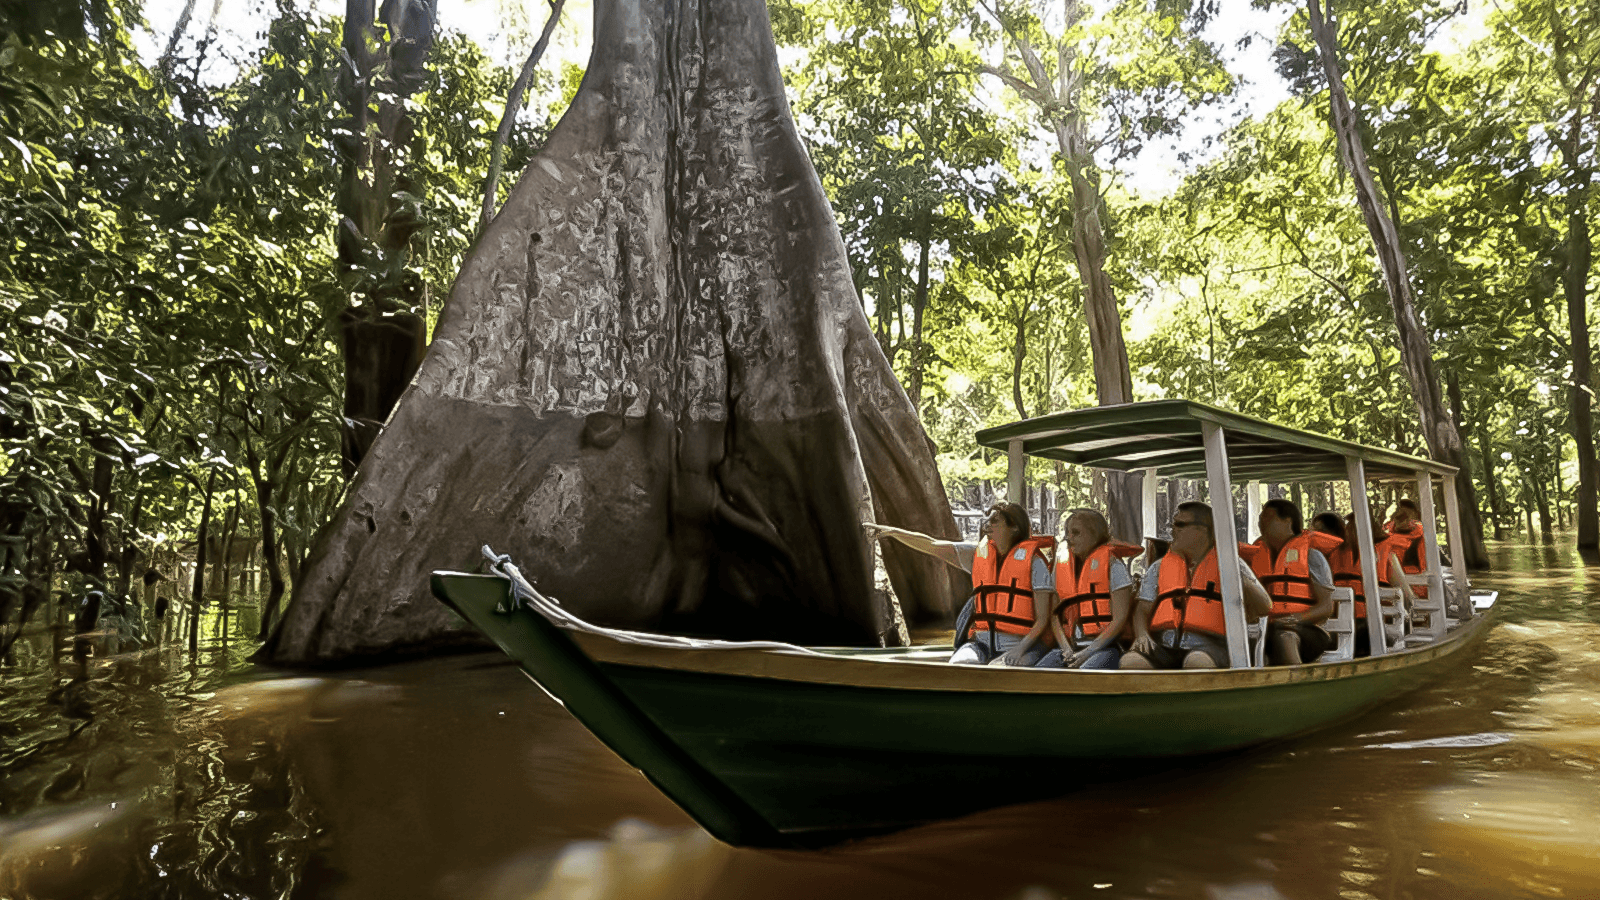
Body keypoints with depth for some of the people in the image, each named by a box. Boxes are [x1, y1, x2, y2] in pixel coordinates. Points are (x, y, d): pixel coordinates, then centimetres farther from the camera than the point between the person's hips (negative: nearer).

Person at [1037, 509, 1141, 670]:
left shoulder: (1112, 563, 3)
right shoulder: (1062, 565, 17)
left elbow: (1120, 618, -4)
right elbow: (1055, 615, 13)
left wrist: (1088, 652, -12)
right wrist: (1067, 650, -4)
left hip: (1104, 646, -4)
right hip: (1070, 646, 4)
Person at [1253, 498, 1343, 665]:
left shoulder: (1311, 554, 10)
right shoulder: (1257, 555, 24)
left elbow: (1327, 606, 1)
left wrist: (1298, 618, -18)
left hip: (1304, 629, -3)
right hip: (1264, 628, 3)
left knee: (1283, 635, -41)